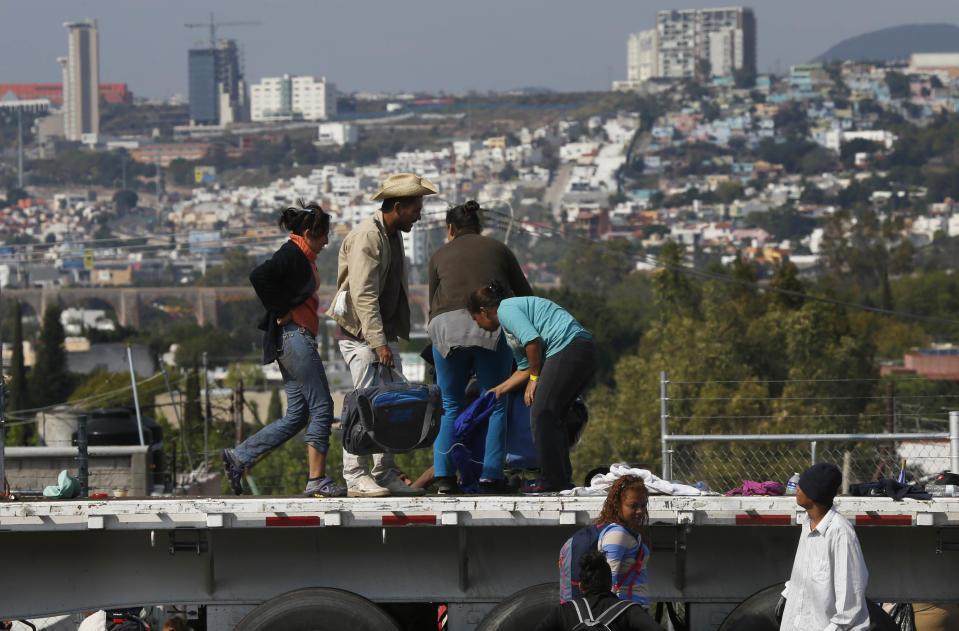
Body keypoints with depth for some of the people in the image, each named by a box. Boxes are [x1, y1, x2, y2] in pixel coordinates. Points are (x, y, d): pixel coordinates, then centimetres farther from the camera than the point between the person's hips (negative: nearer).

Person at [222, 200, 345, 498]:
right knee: (321, 408, -9)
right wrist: (281, 313, -18)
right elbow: (259, 276, -25)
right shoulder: (292, 254, -11)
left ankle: (238, 457, 8)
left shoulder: (303, 257, 19)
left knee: (297, 415, 8)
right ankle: (317, 479, -8)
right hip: (294, 335, -10)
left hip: (296, 339, 10)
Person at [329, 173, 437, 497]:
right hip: (359, 333, -9)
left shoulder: (393, 236, 15)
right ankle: (356, 477, -8)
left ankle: (385, 474, 11)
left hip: (384, 333, 9)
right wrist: (378, 342, -27)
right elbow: (363, 294, -22)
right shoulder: (366, 236, -16)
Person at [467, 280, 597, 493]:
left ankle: (551, 481, -11)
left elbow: (532, 340, -15)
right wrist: (498, 391, 38)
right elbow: (524, 369, 33)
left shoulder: (506, 310, -1)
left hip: (567, 347, -10)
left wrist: (535, 378, -6)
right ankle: (563, 479, 12)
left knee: (542, 415, -9)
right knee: (552, 416, 13)